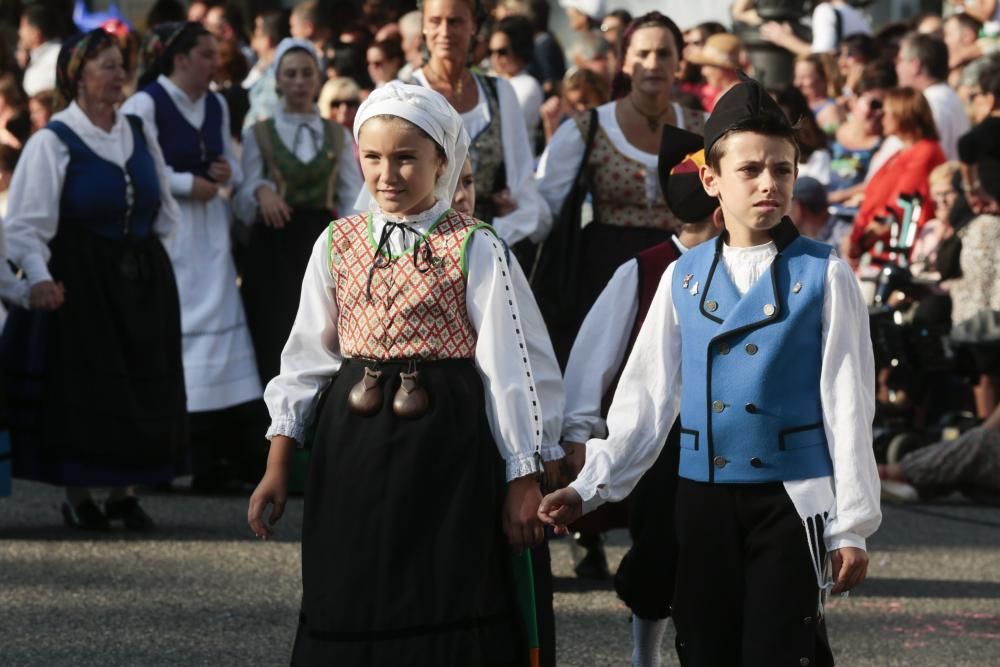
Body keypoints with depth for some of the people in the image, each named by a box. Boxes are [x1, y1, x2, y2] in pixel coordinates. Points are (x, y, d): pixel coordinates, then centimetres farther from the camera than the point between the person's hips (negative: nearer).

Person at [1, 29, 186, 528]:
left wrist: (152, 255, 8)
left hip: (142, 281, 5)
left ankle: (126, 491, 14)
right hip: (81, 282, -5)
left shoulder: (139, 133, 8)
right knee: (82, 389, -2)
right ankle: (77, 496, 9)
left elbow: (165, 208, 18)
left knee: (143, 388, 5)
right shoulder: (53, 142, -9)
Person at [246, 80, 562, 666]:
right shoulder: (337, 244, 8)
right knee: (349, 611, 7)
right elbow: (308, 356, 11)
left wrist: (524, 479, -5)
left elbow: (511, 364, -4)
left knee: (444, 609, -3)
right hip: (352, 439, 4)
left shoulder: (474, 249, -4)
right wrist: (277, 466, 6)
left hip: (444, 443, -4)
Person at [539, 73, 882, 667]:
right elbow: (645, 398, 10)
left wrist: (853, 525, -2)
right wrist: (590, 489, 3)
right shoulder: (683, 278, 7)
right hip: (704, 501, 3)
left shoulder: (824, 276, -2)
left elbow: (848, 407, -1)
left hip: (791, 501, -3)